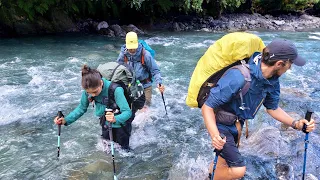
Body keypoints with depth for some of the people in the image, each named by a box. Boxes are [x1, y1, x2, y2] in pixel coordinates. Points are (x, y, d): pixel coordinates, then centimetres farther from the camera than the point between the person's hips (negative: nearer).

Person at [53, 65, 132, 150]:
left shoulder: (115, 90, -35)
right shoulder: (88, 90, -19)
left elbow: (127, 112, -34)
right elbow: (82, 108, -5)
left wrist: (115, 119, -54)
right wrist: (66, 120, -18)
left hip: (121, 125, -5)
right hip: (105, 124, 5)